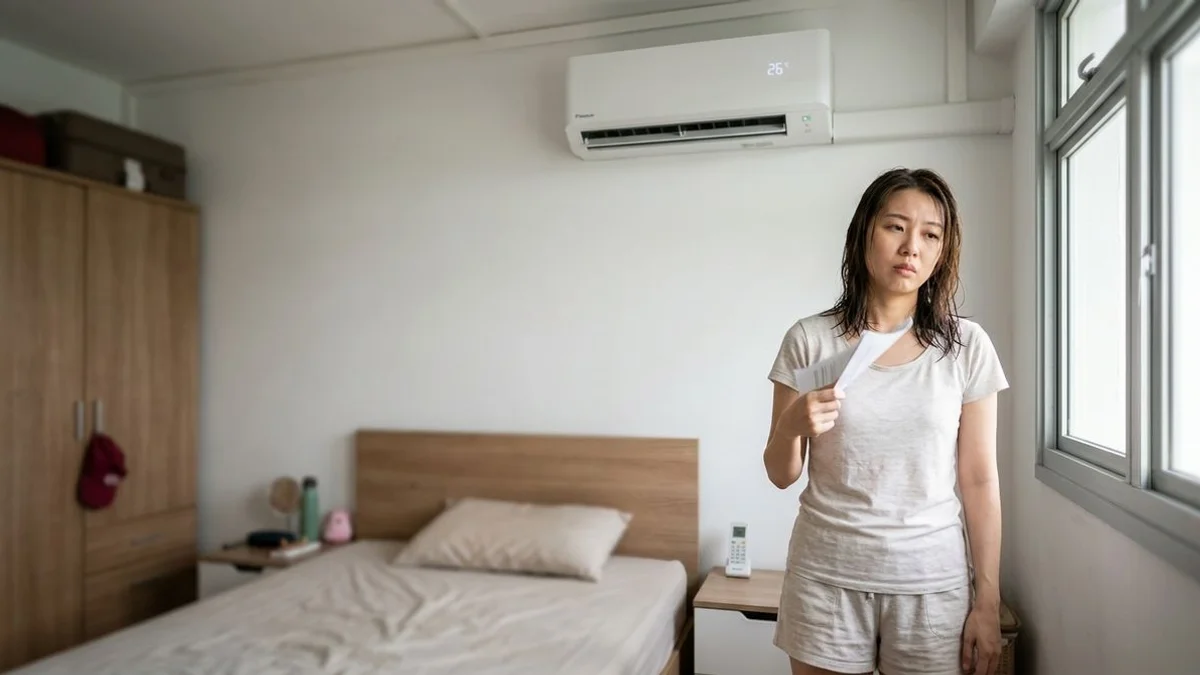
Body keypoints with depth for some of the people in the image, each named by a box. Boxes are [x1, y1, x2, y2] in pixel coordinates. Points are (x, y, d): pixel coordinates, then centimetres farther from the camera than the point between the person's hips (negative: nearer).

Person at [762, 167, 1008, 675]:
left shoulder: (966, 346, -2)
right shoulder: (810, 339, -4)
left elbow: (979, 481, 0)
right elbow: (781, 475, 1)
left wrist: (988, 601, 0)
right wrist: (792, 426, -20)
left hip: (934, 581, 1)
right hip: (827, 576, 0)